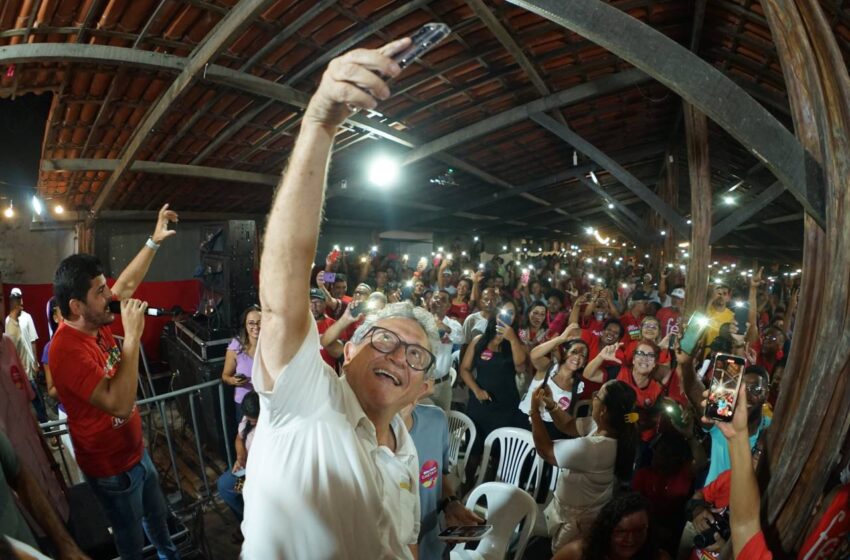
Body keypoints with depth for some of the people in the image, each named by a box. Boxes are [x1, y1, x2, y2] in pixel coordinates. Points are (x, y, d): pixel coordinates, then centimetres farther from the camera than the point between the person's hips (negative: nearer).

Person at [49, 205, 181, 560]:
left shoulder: (96, 323, -7)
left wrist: (154, 241, 6)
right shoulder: (68, 350, -32)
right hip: (111, 468, -8)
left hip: (136, 451, 8)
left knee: (158, 515, 28)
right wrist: (132, 336, -38)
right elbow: (120, 404, -39)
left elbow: (127, 284, 8)